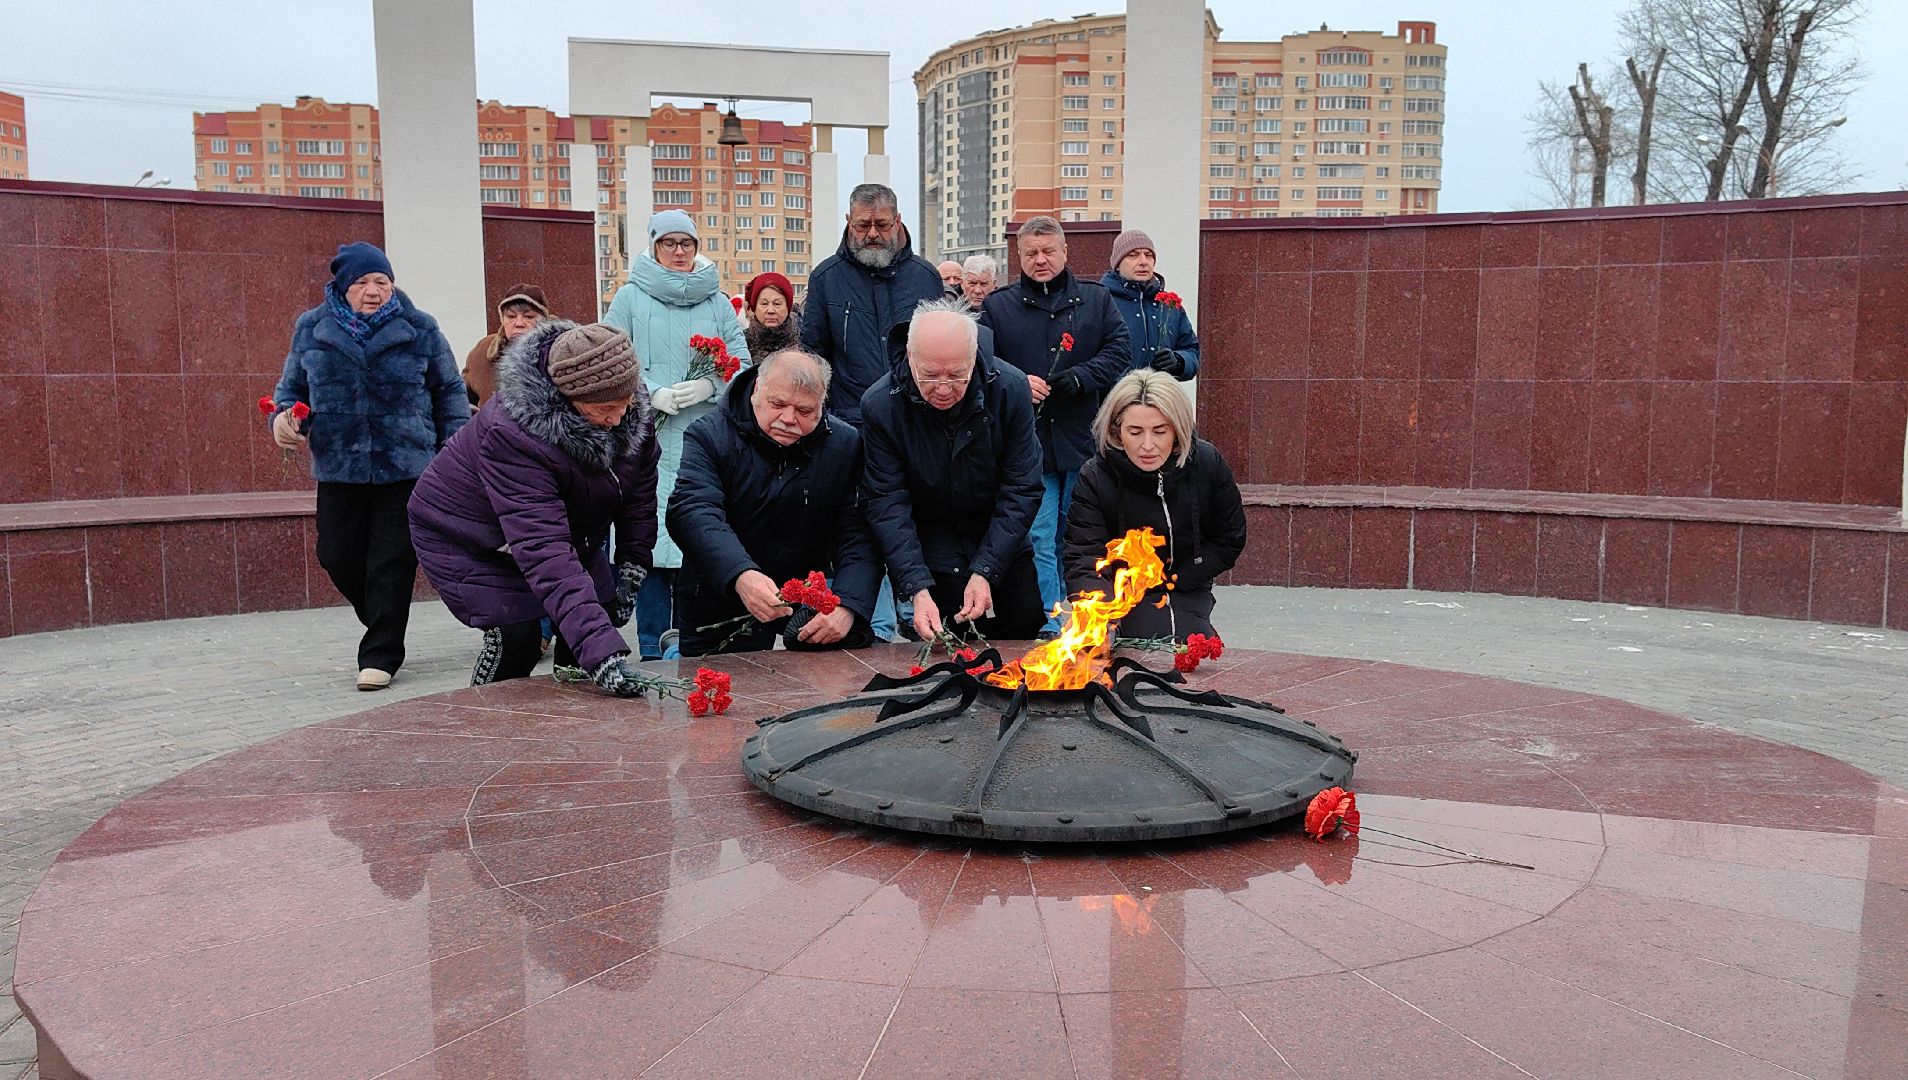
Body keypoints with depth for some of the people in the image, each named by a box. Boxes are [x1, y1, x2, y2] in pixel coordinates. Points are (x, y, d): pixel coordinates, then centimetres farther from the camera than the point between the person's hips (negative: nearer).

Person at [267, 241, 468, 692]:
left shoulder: (419, 329, 2)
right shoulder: (312, 330, 7)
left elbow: (450, 390, 8)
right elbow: (291, 387, 17)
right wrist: (282, 417, -4)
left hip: (406, 468, -2)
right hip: (339, 468, 3)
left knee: (393, 562, -3)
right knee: (337, 555, 3)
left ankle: (380, 655, 6)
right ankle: (383, 627, 29)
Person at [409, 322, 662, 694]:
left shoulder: (629, 410, -21)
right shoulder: (510, 436, -41)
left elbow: (639, 486, -2)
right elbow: (543, 552, -48)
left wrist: (631, 568, -6)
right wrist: (601, 652, -55)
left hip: (569, 528, 6)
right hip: (466, 536, -6)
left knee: (602, 621, -2)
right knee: (516, 640, -16)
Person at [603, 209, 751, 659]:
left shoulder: (717, 302, 13)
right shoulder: (631, 298, 7)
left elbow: (740, 362, 9)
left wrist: (709, 385, -10)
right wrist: (654, 394, -11)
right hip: (649, 439, -2)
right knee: (651, 536, -5)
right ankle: (653, 649, 2)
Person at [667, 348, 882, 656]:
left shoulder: (845, 444, -4)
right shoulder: (710, 435, -11)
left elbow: (859, 535, -10)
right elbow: (693, 512, -28)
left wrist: (848, 606, -30)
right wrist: (740, 575, -47)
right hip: (718, 601, -2)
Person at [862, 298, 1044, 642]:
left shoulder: (1010, 388, -17)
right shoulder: (879, 405, -19)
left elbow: (1021, 490, -13)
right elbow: (888, 506, -17)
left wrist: (985, 571, -21)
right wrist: (917, 589, -28)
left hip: (1001, 548, 2)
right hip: (927, 555, -1)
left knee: (1025, 623, -2)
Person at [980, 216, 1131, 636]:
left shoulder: (1096, 300, 10)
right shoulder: (997, 307, 8)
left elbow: (1117, 350, 4)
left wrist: (1081, 377, -12)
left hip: (1082, 441, 2)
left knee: (1076, 537, 12)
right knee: (1037, 538, -5)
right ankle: (1050, 624, 0)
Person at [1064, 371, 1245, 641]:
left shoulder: (1207, 464, -13)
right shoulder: (1095, 478, -20)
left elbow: (1229, 540, -1)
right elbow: (1083, 560, -26)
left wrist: (1176, 580, -10)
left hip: (1188, 589, 3)